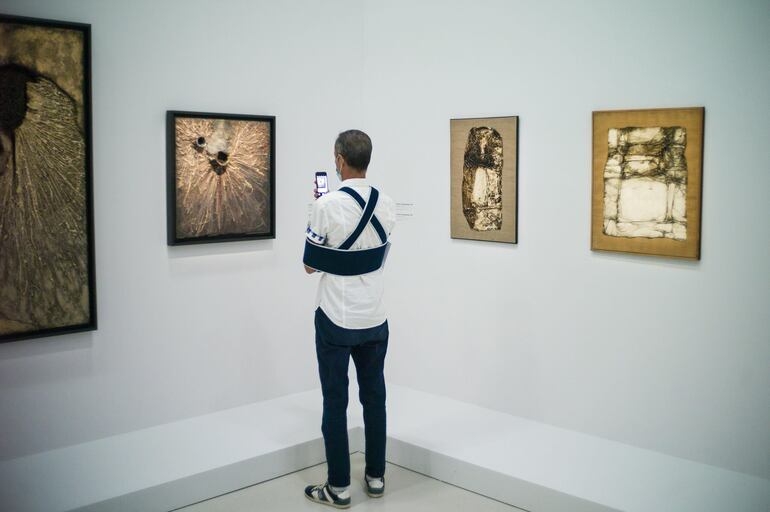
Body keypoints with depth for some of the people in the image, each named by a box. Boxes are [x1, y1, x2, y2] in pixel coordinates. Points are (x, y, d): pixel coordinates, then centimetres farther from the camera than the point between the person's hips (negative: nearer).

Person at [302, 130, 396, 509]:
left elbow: (310, 266, -7)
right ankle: (376, 477, 25)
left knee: (335, 403, 5)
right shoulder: (387, 206, -1)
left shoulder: (328, 206, -17)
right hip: (375, 320, 5)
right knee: (374, 397, 14)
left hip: (336, 320, -5)